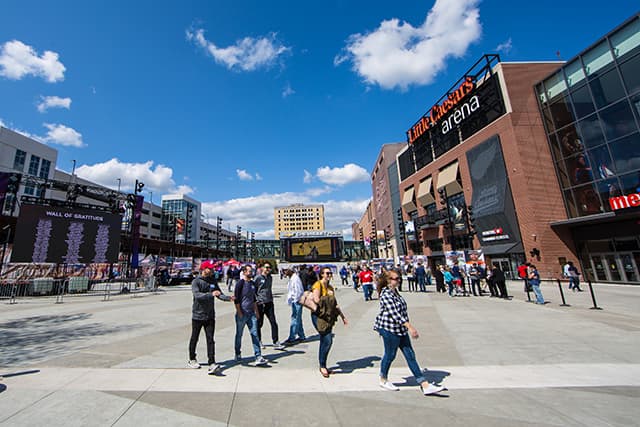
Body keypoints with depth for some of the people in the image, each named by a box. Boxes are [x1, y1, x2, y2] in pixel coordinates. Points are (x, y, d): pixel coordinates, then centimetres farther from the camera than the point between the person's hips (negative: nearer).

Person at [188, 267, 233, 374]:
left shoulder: (213, 281, 6)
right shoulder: (196, 281, -9)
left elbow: (220, 294, 4)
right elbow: (197, 295, -23)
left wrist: (228, 298, -15)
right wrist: (211, 294, -38)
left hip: (210, 316, 3)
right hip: (197, 315, -3)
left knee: (210, 340, -2)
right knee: (194, 338, 14)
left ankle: (212, 364, -3)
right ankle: (192, 360, 35)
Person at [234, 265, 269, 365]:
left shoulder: (253, 283, 10)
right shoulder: (240, 283, -10)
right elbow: (237, 299, -11)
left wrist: (256, 311, 16)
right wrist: (239, 312, -14)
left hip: (251, 313, 5)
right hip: (242, 314, -5)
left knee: (255, 334, -1)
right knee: (239, 335, 12)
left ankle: (258, 357, 0)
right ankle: (238, 354, 31)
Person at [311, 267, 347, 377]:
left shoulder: (330, 287, 15)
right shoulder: (318, 285, -9)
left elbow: (335, 304, 18)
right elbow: (316, 300, -22)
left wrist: (342, 316, 17)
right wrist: (327, 299, -8)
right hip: (318, 316, -7)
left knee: (325, 341, 13)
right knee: (328, 341, -11)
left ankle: (322, 366, 27)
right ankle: (322, 366, 7)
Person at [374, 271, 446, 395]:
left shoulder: (395, 291, 9)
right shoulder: (386, 294, -21)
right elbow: (394, 313, -27)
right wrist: (410, 327, -28)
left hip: (400, 329, 9)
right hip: (389, 329, -9)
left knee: (410, 355, 9)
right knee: (390, 355, 8)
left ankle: (425, 386, 14)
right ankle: (383, 380, 31)